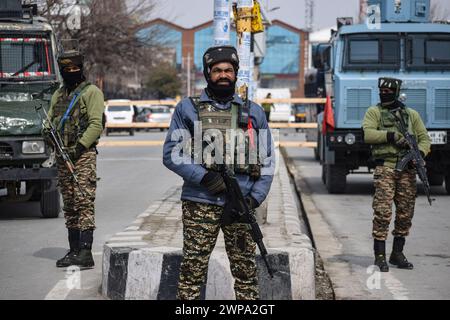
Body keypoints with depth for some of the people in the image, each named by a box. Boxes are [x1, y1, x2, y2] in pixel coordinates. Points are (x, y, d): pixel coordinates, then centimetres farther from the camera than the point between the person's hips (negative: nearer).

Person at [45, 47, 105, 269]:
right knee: (69, 205, 9)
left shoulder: (91, 92, 0)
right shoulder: (58, 95, 20)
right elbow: (50, 121, 20)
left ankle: (86, 253, -17)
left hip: (84, 155, -7)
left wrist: (80, 147, -18)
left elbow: (96, 124, -9)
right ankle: (74, 251, 14)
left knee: (84, 202, -13)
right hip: (63, 156, 7)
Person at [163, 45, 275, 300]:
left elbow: (267, 160, 13)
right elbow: (171, 154, 0)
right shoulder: (188, 109, 6)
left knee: (246, 270, 5)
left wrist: (255, 197, -2)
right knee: (193, 270, -2)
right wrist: (205, 177, -13)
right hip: (200, 204, -2)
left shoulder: (253, 112, 13)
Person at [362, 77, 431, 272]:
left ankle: (397, 253, 18)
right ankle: (380, 256, -6)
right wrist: (390, 135, -18)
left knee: (405, 213, 6)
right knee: (382, 212, -10)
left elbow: (424, 138, 13)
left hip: (407, 169, 4)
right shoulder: (374, 112, 7)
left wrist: (420, 153, -7)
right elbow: (368, 134, -9)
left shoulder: (411, 115, 16)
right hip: (385, 168, -4)